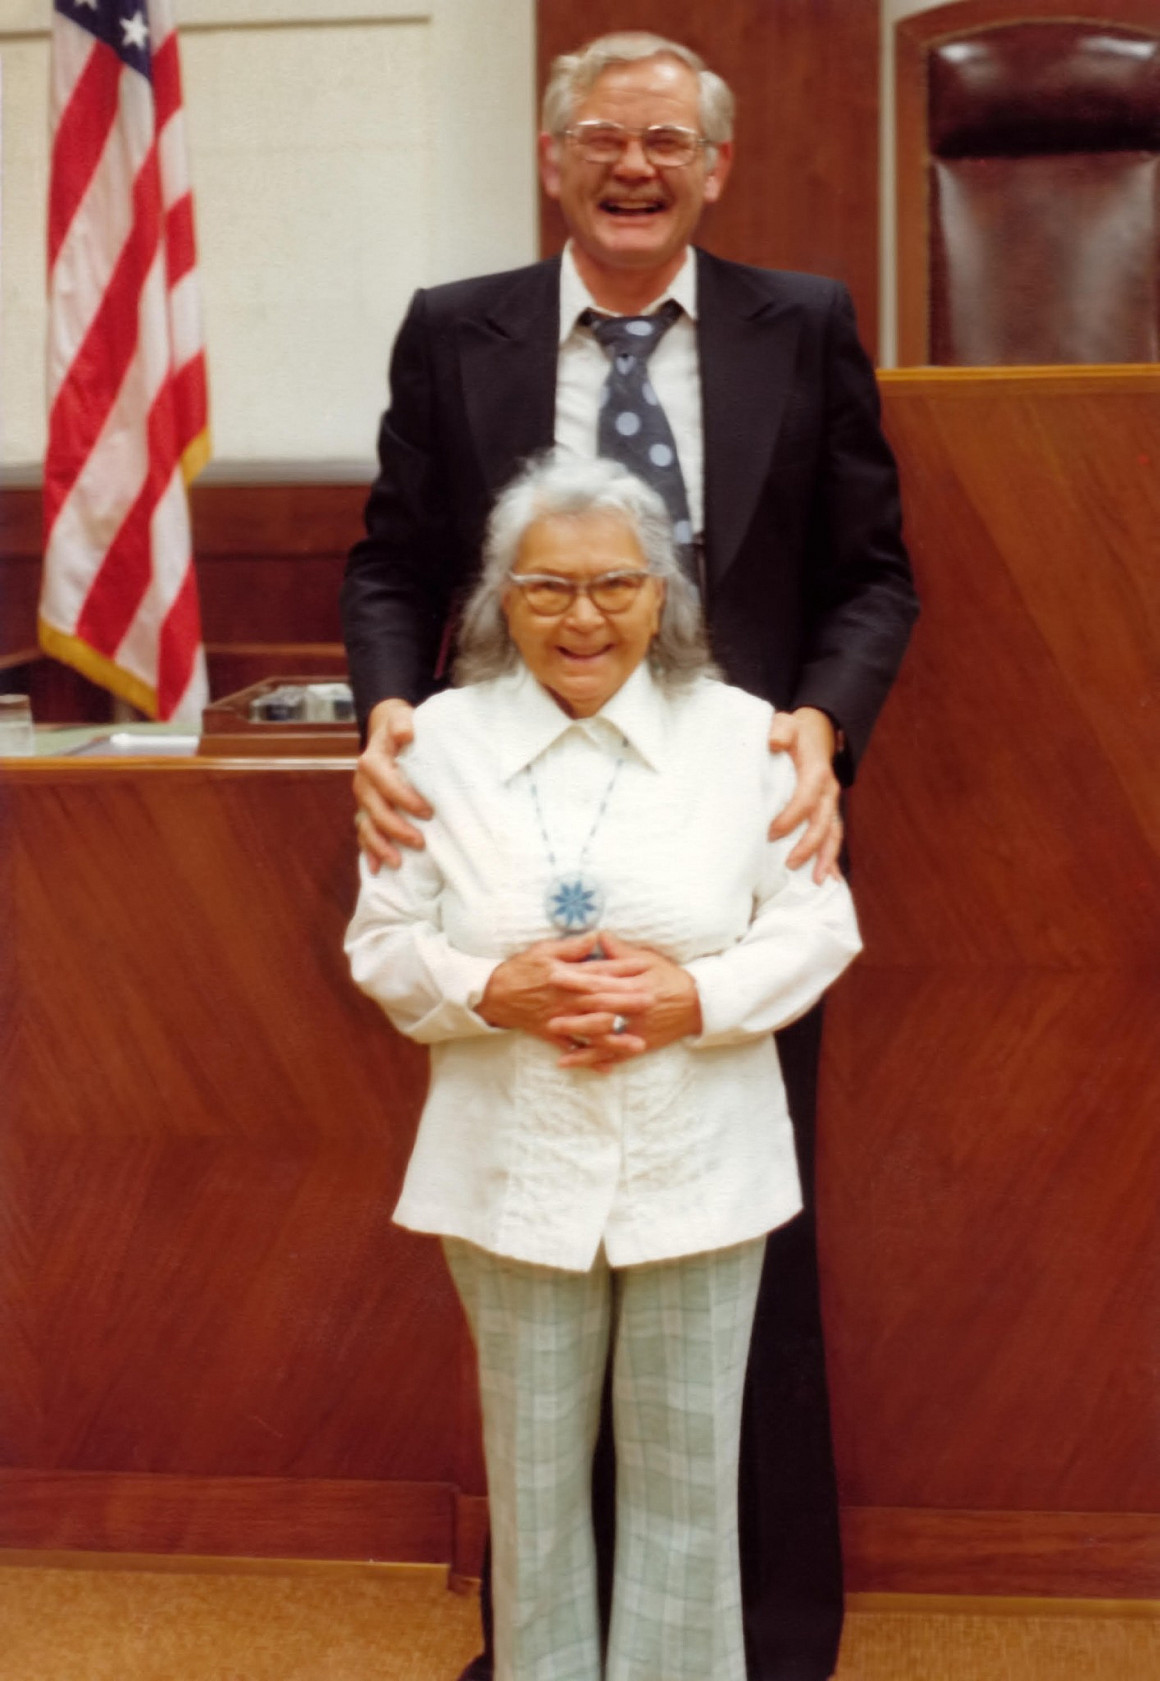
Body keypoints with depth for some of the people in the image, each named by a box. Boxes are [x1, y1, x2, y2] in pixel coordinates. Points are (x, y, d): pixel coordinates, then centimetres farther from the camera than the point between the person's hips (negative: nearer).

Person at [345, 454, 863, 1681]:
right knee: (535, 1464, 14)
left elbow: (817, 926, -1)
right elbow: (383, 943, 2)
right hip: (515, 1167, 1)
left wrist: (693, 1000, -18)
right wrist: (494, 991, -17)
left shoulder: (743, 734, -2)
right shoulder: (442, 738, -1)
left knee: (684, 1464, 12)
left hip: (698, 1167, 0)